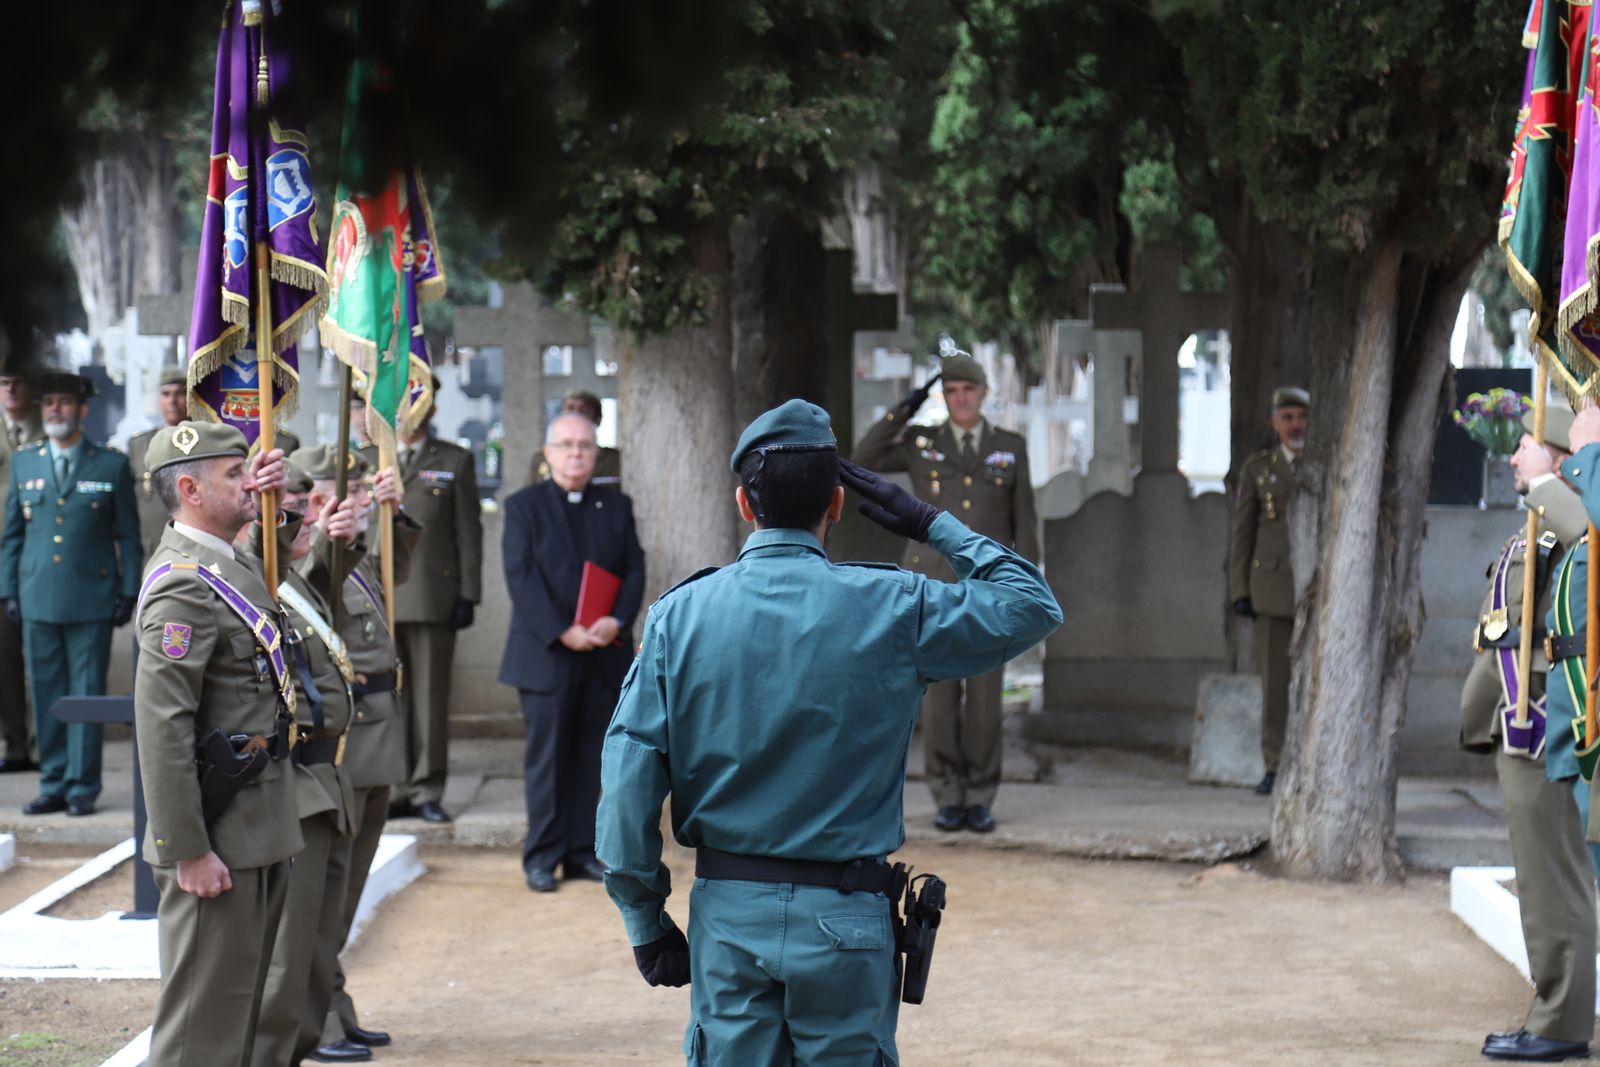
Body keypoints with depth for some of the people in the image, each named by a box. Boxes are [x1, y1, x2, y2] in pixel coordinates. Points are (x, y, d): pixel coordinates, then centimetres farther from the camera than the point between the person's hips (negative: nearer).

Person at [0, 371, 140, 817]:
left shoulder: (112, 465, 4)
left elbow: (128, 535, 4)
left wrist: (128, 593, -2)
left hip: (91, 598, -3)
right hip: (38, 599, 3)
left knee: (87, 692, -1)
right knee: (46, 693, 5)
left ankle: (83, 787, 4)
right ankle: (54, 784, 12)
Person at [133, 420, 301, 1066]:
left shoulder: (237, 568, 12)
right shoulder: (184, 586, -18)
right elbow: (161, 727, -23)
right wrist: (188, 851, -23)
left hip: (258, 828, 10)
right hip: (217, 841, -10)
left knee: (239, 1004, 17)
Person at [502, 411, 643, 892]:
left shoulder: (616, 506, 13)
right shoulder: (523, 506, 3)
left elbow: (634, 571, 7)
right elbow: (521, 578, -6)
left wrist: (617, 622, -11)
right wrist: (562, 632, -16)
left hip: (605, 654, 3)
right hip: (545, 654, -3)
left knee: (592, 754, 6)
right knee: (546, 755, -1)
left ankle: (583, 851, 13)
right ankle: (542, 856, 5)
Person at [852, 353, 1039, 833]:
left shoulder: (1010, 447, 5)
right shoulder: (922, 443, 5)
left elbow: (1023, 521, 5)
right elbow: (863, 460, -4)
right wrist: (903, 411, -5)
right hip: (934, 581, 0)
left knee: (985, 694, -1)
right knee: (939, 693, -2)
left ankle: (980, 799, 9)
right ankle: (948, 798, 7)